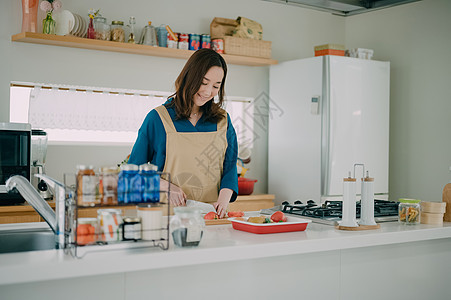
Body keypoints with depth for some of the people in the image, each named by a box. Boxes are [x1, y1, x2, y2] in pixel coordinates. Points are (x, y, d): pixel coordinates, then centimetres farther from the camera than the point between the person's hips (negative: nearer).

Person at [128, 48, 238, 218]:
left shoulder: (223, 121, 13)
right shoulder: (158, 118, 3)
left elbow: (230, 167, 12)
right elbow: (135, 168, 6)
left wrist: (223, 199, -8)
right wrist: (164, 186, -11)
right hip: (169, 213, -2)